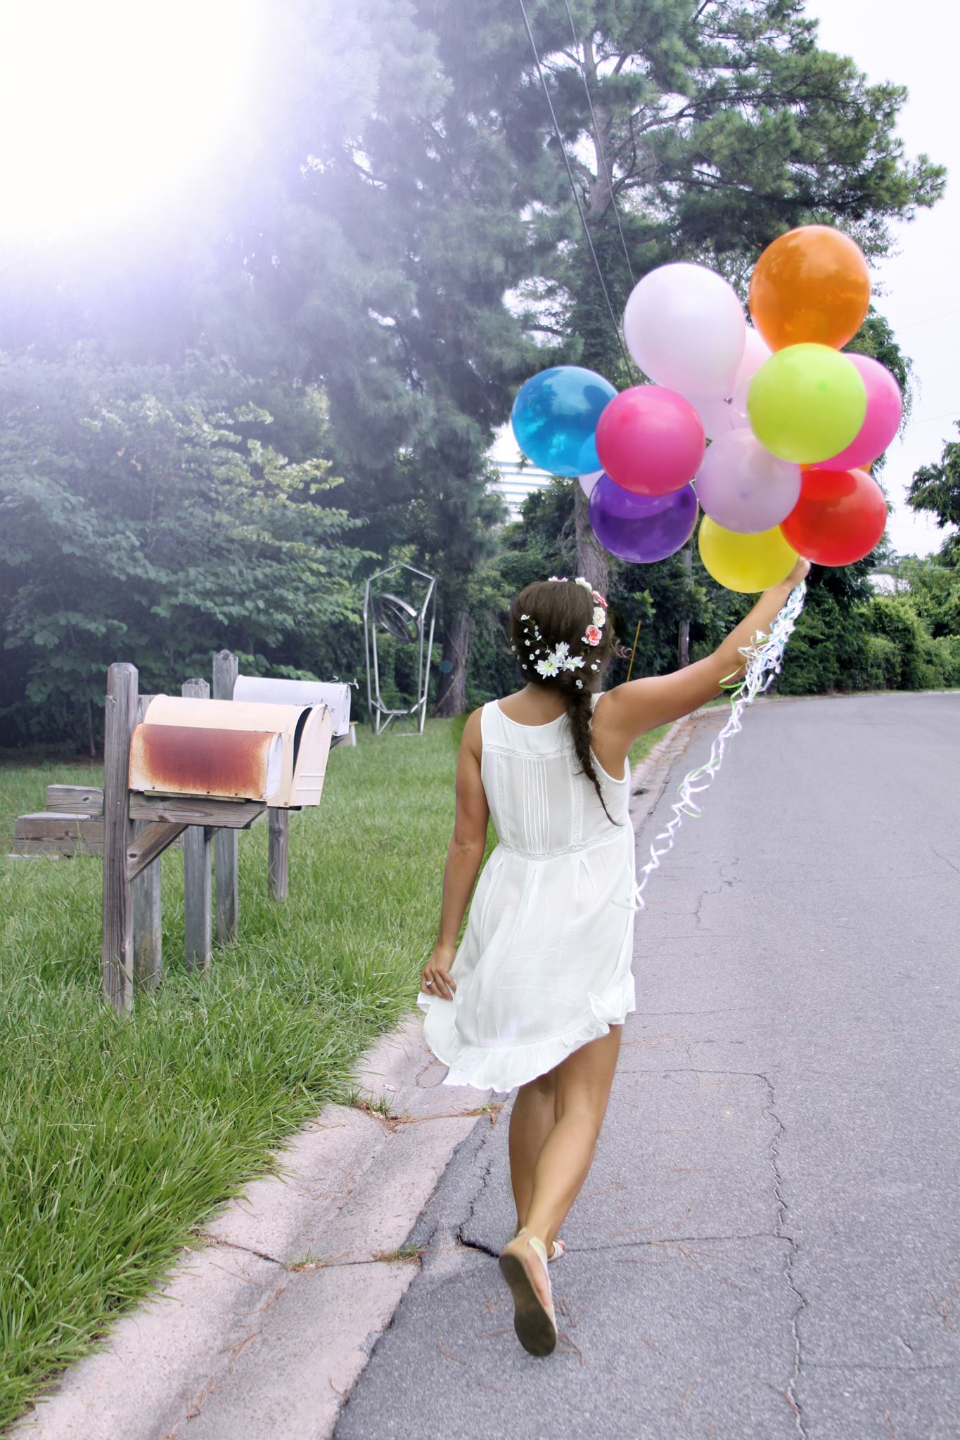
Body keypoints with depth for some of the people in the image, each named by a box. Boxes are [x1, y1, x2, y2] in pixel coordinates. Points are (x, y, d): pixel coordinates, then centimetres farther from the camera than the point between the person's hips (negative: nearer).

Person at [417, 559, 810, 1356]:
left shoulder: (485, 726, -6)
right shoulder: (613, 715, -17)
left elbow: (468, 841, -3)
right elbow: (727, 663, -10)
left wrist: (446, 939, 5)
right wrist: (786, 578, 2)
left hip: (508, 921, 5)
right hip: (583, 932, -4)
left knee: (535, 1088, 22)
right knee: (582, 1106, 3)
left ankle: (532, 1231, 34)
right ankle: (534, 1241, -19)